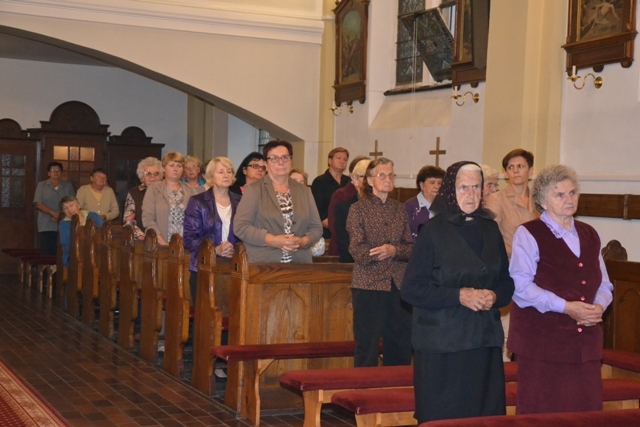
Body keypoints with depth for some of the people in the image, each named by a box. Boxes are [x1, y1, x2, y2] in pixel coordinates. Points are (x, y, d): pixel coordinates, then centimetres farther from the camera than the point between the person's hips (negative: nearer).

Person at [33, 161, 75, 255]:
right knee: (47, 254, -4)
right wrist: (53, 213, -15)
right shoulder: (41, 186, 8)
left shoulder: (68, 186, 12)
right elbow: (38, 204, -1)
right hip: (47, 227, -1)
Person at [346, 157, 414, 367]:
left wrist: (394, 250, -14)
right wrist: (381, 252, -19)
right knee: (367, 347, -1)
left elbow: (410, 247, 6)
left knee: (401, 346, 7)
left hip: (398, 285, 4)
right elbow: (357, 250, -9)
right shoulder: (358, 209, 0)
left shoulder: (399, 209, 12)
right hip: (369, 285, -4)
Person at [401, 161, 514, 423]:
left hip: (485, 340, 4)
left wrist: (494, 296, -9)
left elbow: (508, 282, 13)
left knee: (485, 414, 6)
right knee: (442, 416, 1)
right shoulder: (433, 230, -5)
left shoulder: (490, 229, 9)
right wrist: (458, 295, -17)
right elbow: (411, 289, -9)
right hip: (442, 343, -4)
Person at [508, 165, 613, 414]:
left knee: (584, 409, 6)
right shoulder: (528, 234, -4)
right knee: (543, 412, 0)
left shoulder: (589, 235, 15)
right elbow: (521, 286, -14)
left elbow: (604, 284, 16)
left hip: (585, 340, 5)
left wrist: (599, 306, -6)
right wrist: (564, 306, -20)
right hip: (542, 340, -5)